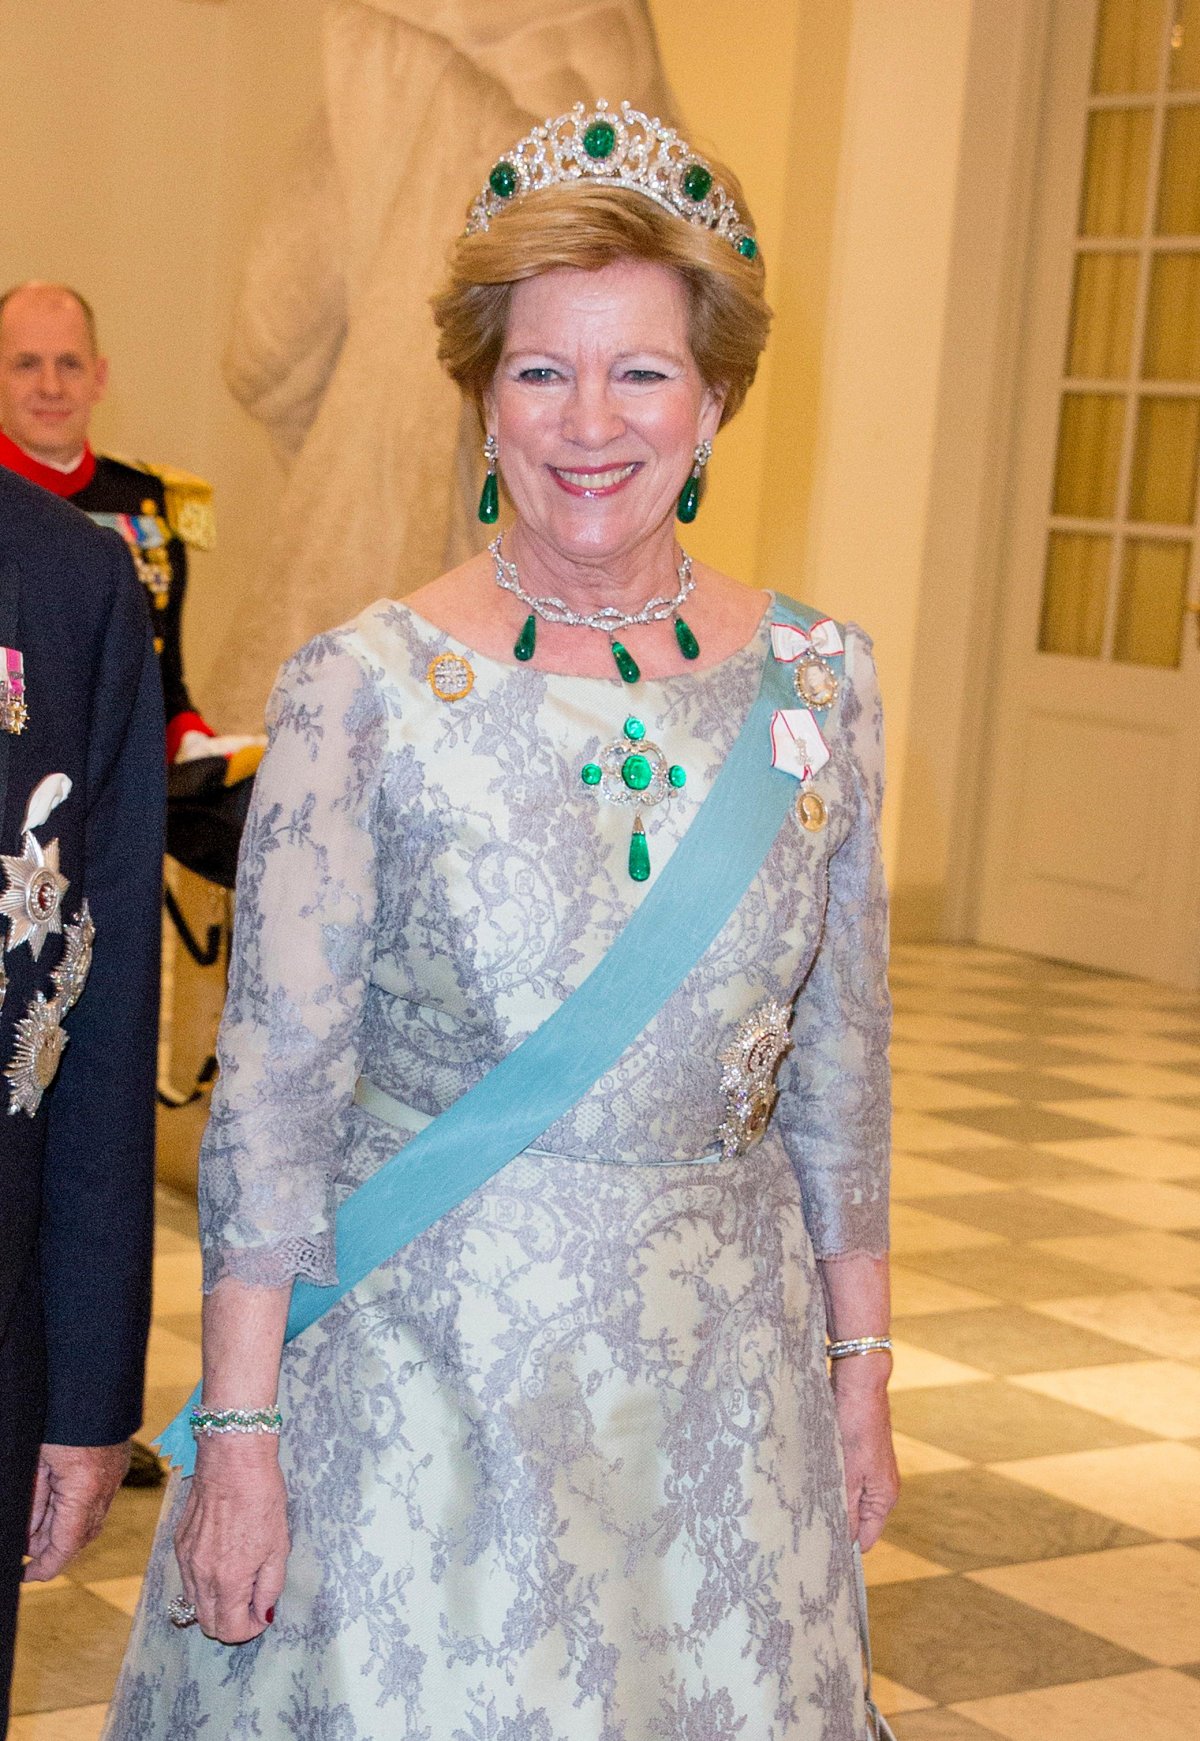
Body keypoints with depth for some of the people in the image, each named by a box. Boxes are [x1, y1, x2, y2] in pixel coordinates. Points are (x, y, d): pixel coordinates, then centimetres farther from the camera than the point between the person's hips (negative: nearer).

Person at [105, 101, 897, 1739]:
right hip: (418, 1375, -3)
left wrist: (862, 1366, 9)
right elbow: (272, 1089, -8)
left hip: (719, 1384, 3)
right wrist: (237, 1433, -9)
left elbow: (841, 1057, 8)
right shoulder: (364, 690, -10)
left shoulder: (816, 681, 0)